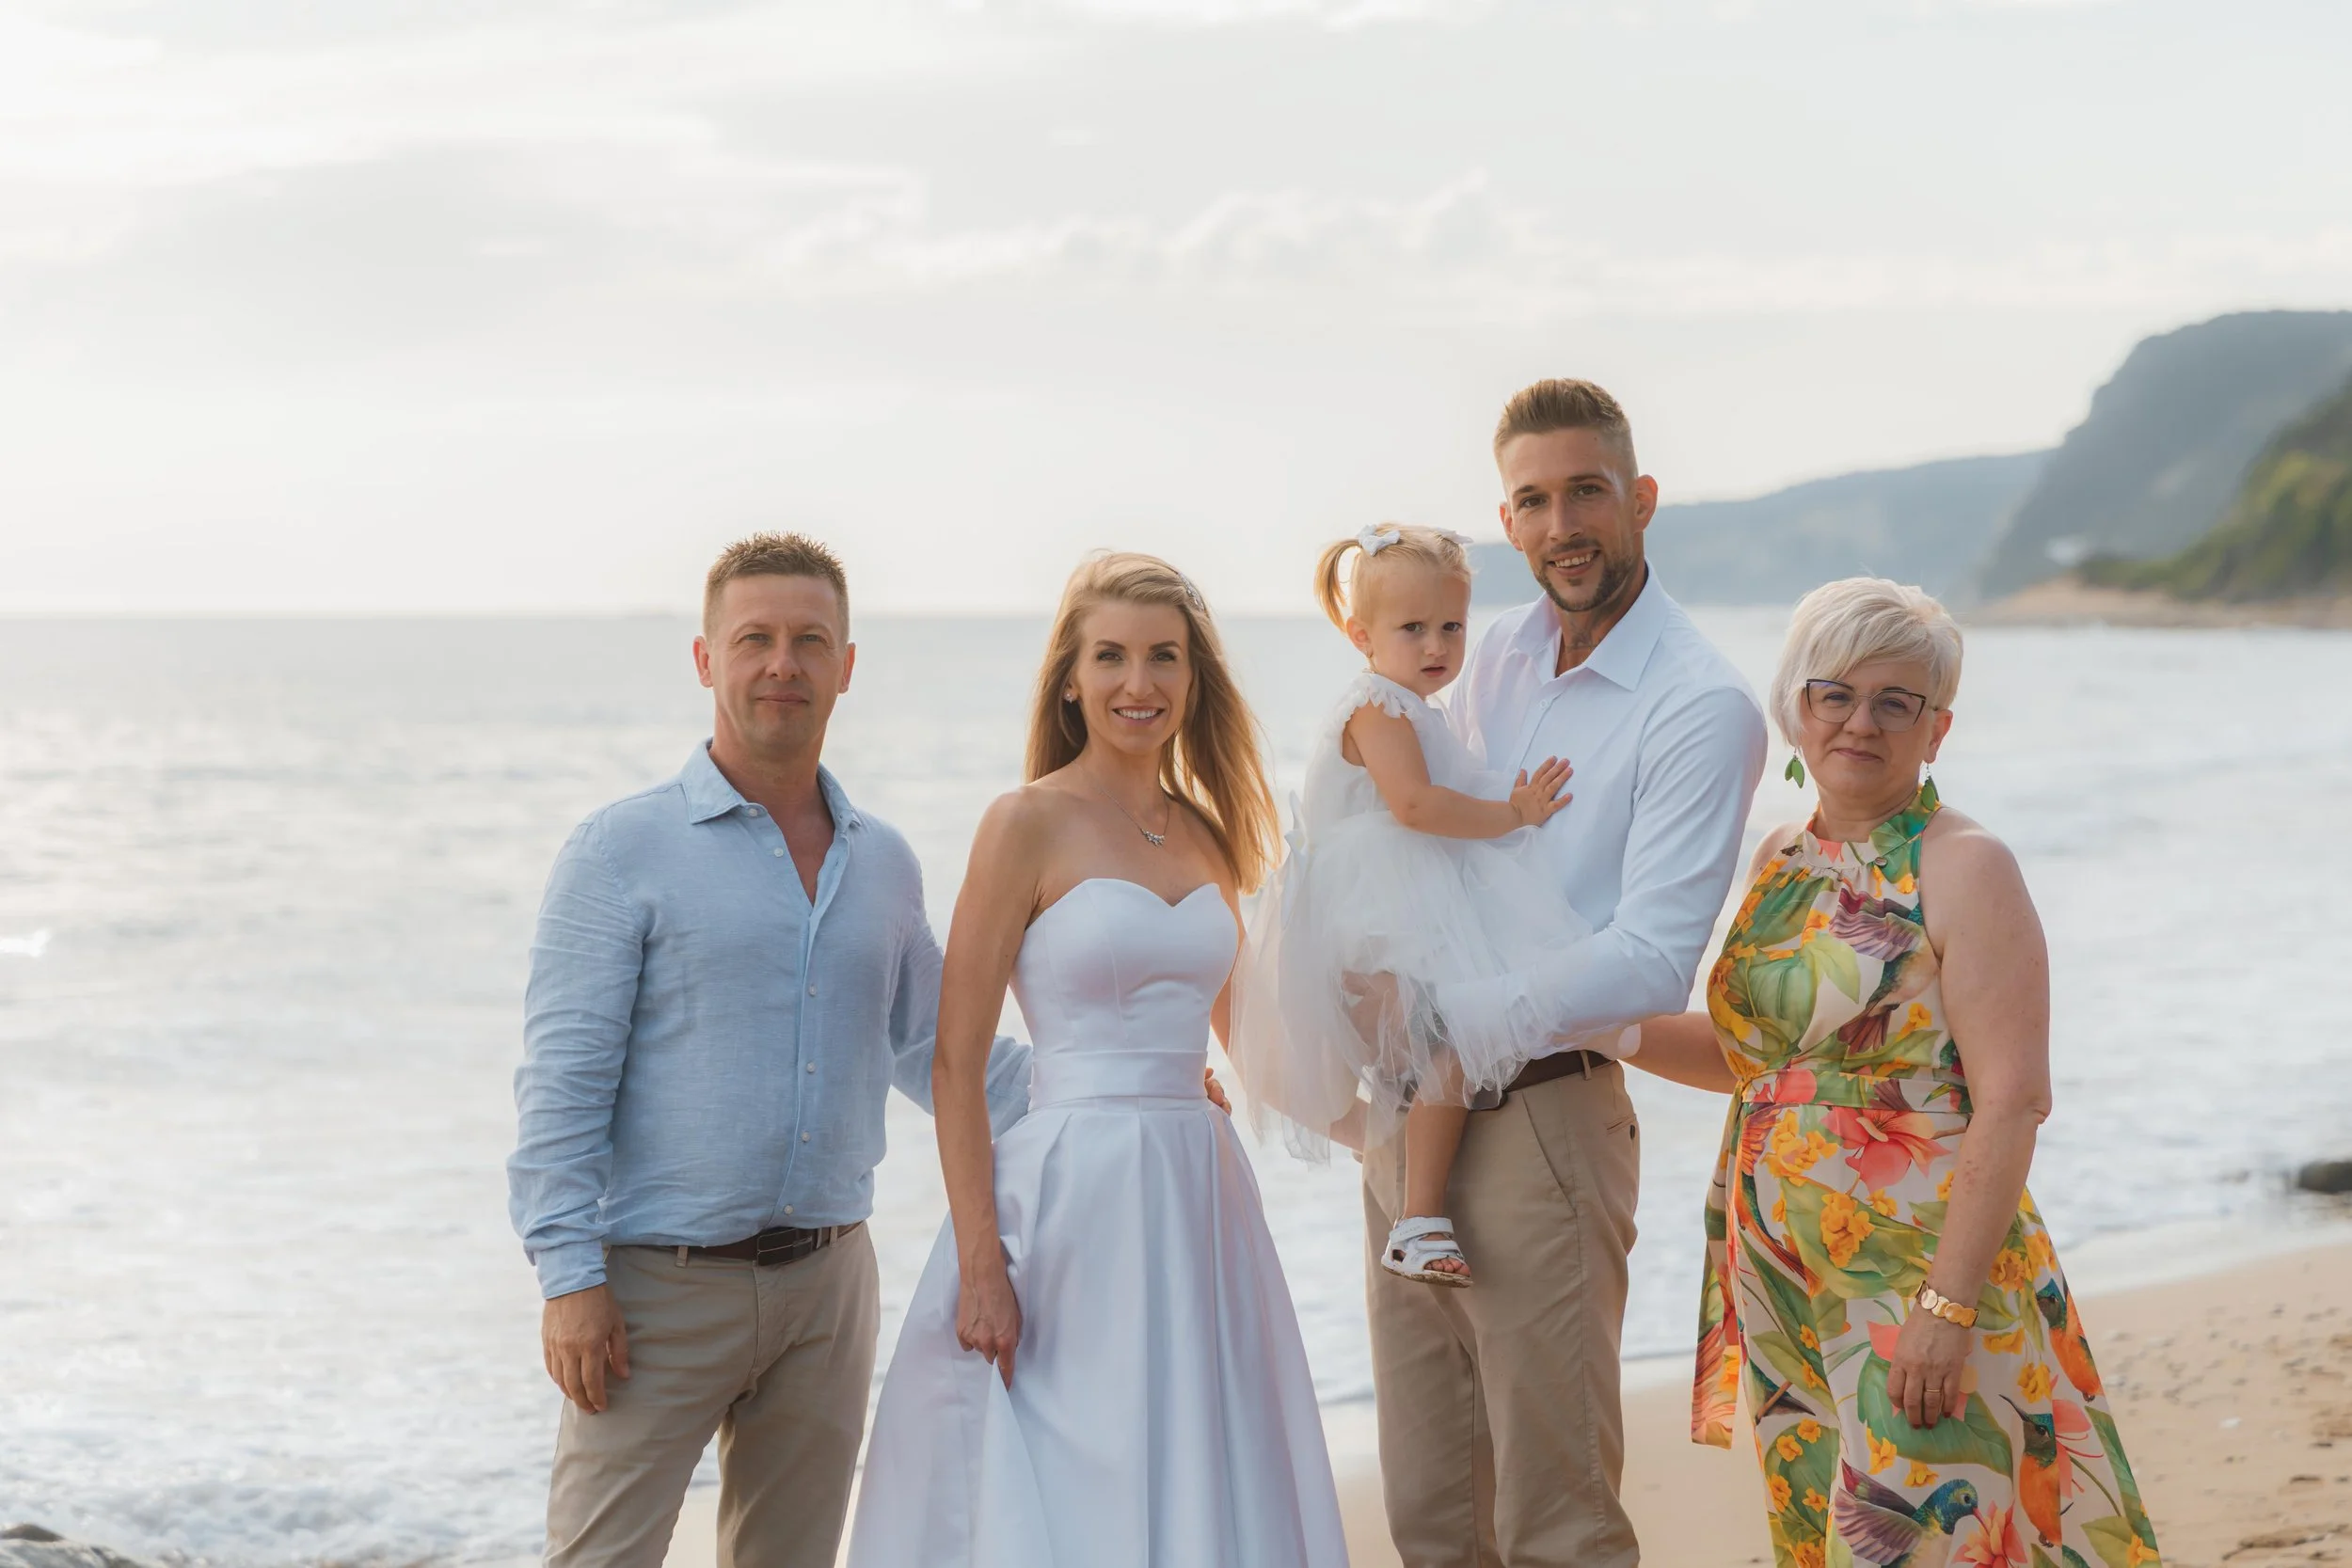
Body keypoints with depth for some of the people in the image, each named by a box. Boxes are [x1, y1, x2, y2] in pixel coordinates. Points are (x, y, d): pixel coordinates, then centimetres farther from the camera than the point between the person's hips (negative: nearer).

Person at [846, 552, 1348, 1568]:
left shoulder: (1207, 834, 12)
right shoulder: (1029, 824, -6)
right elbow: (956, 1060, -9)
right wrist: (980, 1266, -15)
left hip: (1199, 1195, 6)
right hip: (1071, 1198, -6)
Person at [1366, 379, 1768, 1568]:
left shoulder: (1699, 707, -12)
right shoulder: (1499, 654, 11)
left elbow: (1648, 967, -20)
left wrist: (1432, 1012, -15)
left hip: (1538, 1127, -7)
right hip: (1411, 1114, 7)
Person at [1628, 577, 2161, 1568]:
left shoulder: (1964, 870, -10)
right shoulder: (1785, 858, 12)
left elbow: (2013, 1100, -17)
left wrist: (1948, 1303, -23)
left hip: (1917, 1271, -7)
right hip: (1785, 1280, 7)